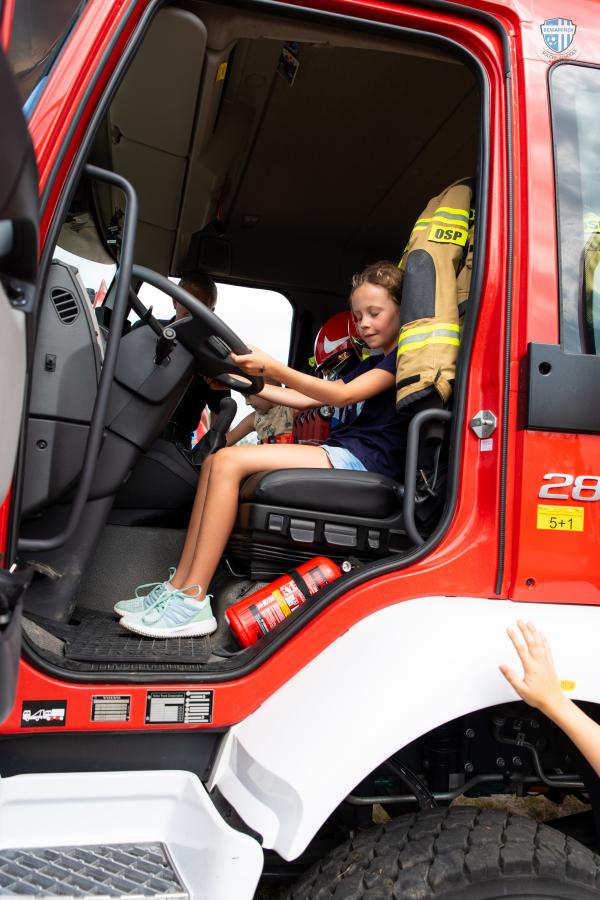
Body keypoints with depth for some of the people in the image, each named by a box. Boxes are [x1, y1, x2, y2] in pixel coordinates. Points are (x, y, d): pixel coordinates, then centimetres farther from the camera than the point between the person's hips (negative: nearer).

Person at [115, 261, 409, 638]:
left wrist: (273, 368, -24)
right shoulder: (372, 364, 28)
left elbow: (343, 396, -17)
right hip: (341, 453, 10)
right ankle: (179, 586, -6)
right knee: (215, 462, -1)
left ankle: (193, 603, -20)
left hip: (363, 459, -10)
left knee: (230, 461, -21)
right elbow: (306, 400, 22)